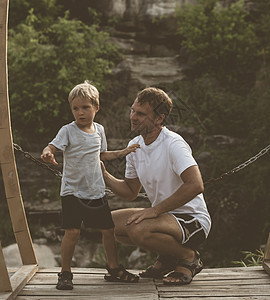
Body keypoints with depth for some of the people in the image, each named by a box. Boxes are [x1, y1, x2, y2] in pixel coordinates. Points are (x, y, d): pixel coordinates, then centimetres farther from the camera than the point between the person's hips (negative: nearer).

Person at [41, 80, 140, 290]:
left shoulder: (99, 130, 8)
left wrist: (122, 153, 17)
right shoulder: (68, 131, -7)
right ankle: (65, 273, 3)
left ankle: (114, 268, 27)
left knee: (109, 229, 8)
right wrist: (47, 154, -39)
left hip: (96, 191, 5)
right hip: (72, 191, -5)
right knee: (72, 232, -14)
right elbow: (51, 147, -18)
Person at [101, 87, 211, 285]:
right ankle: (167, 256, 10)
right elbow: (130, 192, 13)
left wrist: (156, 210, -28)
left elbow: (196, 185, -32)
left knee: (139, 230, -32)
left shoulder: (173, 144, -20)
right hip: (163, 216, 9)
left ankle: (189, 257, -5)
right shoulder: (135, 146, 4)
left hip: (193, 219, -8)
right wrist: (104, 175, -4)